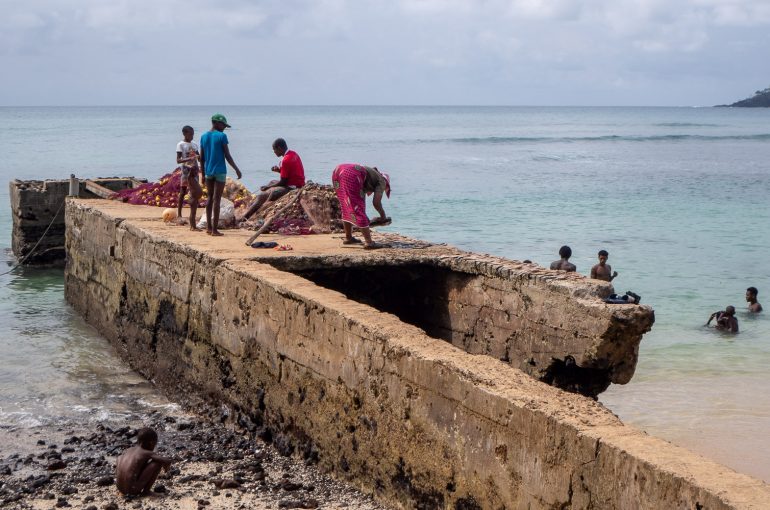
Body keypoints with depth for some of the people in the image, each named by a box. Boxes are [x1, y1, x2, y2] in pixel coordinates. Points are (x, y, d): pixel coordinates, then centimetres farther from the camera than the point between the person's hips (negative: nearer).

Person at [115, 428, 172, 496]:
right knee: (158, 462, 1)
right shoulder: (148, 453, 0)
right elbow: (168, 461, -9)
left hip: (120, 488, 6)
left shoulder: (127, 450, 17)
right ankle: (146, 490, 6)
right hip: (133, 489, -6)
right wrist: (166, 467, 15)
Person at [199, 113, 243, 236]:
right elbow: (227, 156, -10)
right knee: (217, 199, -4)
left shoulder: (204, 137, 8)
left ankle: (208, 227, 14)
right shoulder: (222, 136, -9)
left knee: (210, 197, 14)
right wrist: (237, 170, -1)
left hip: (208, 172, 5)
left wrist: (203, 174, 18)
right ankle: (214, 229, -4)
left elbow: (202, 158, 10)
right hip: (219, 171, -5)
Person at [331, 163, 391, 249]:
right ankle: (369, 242, 0)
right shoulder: (382, 181, 17)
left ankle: (348, 238, 33)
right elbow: (376, 202, 1)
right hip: (351, 175, -8)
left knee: (346, 208, 22)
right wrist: (383, 216, 18)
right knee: (358, 209, -1)